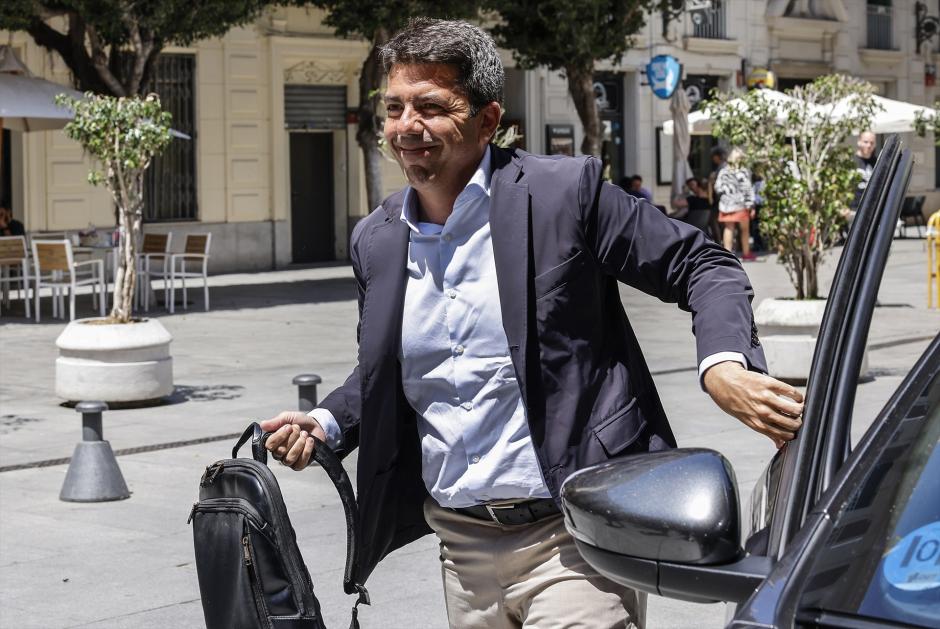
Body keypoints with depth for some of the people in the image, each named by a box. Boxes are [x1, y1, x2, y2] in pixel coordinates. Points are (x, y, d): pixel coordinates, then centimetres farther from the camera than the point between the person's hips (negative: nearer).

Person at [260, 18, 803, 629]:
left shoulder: (567, 191, -7)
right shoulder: (375, 241, 9)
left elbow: (702, 267, -4)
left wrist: (723, 365, -22)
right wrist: (326, 423, 3)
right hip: (464, 550, 6)